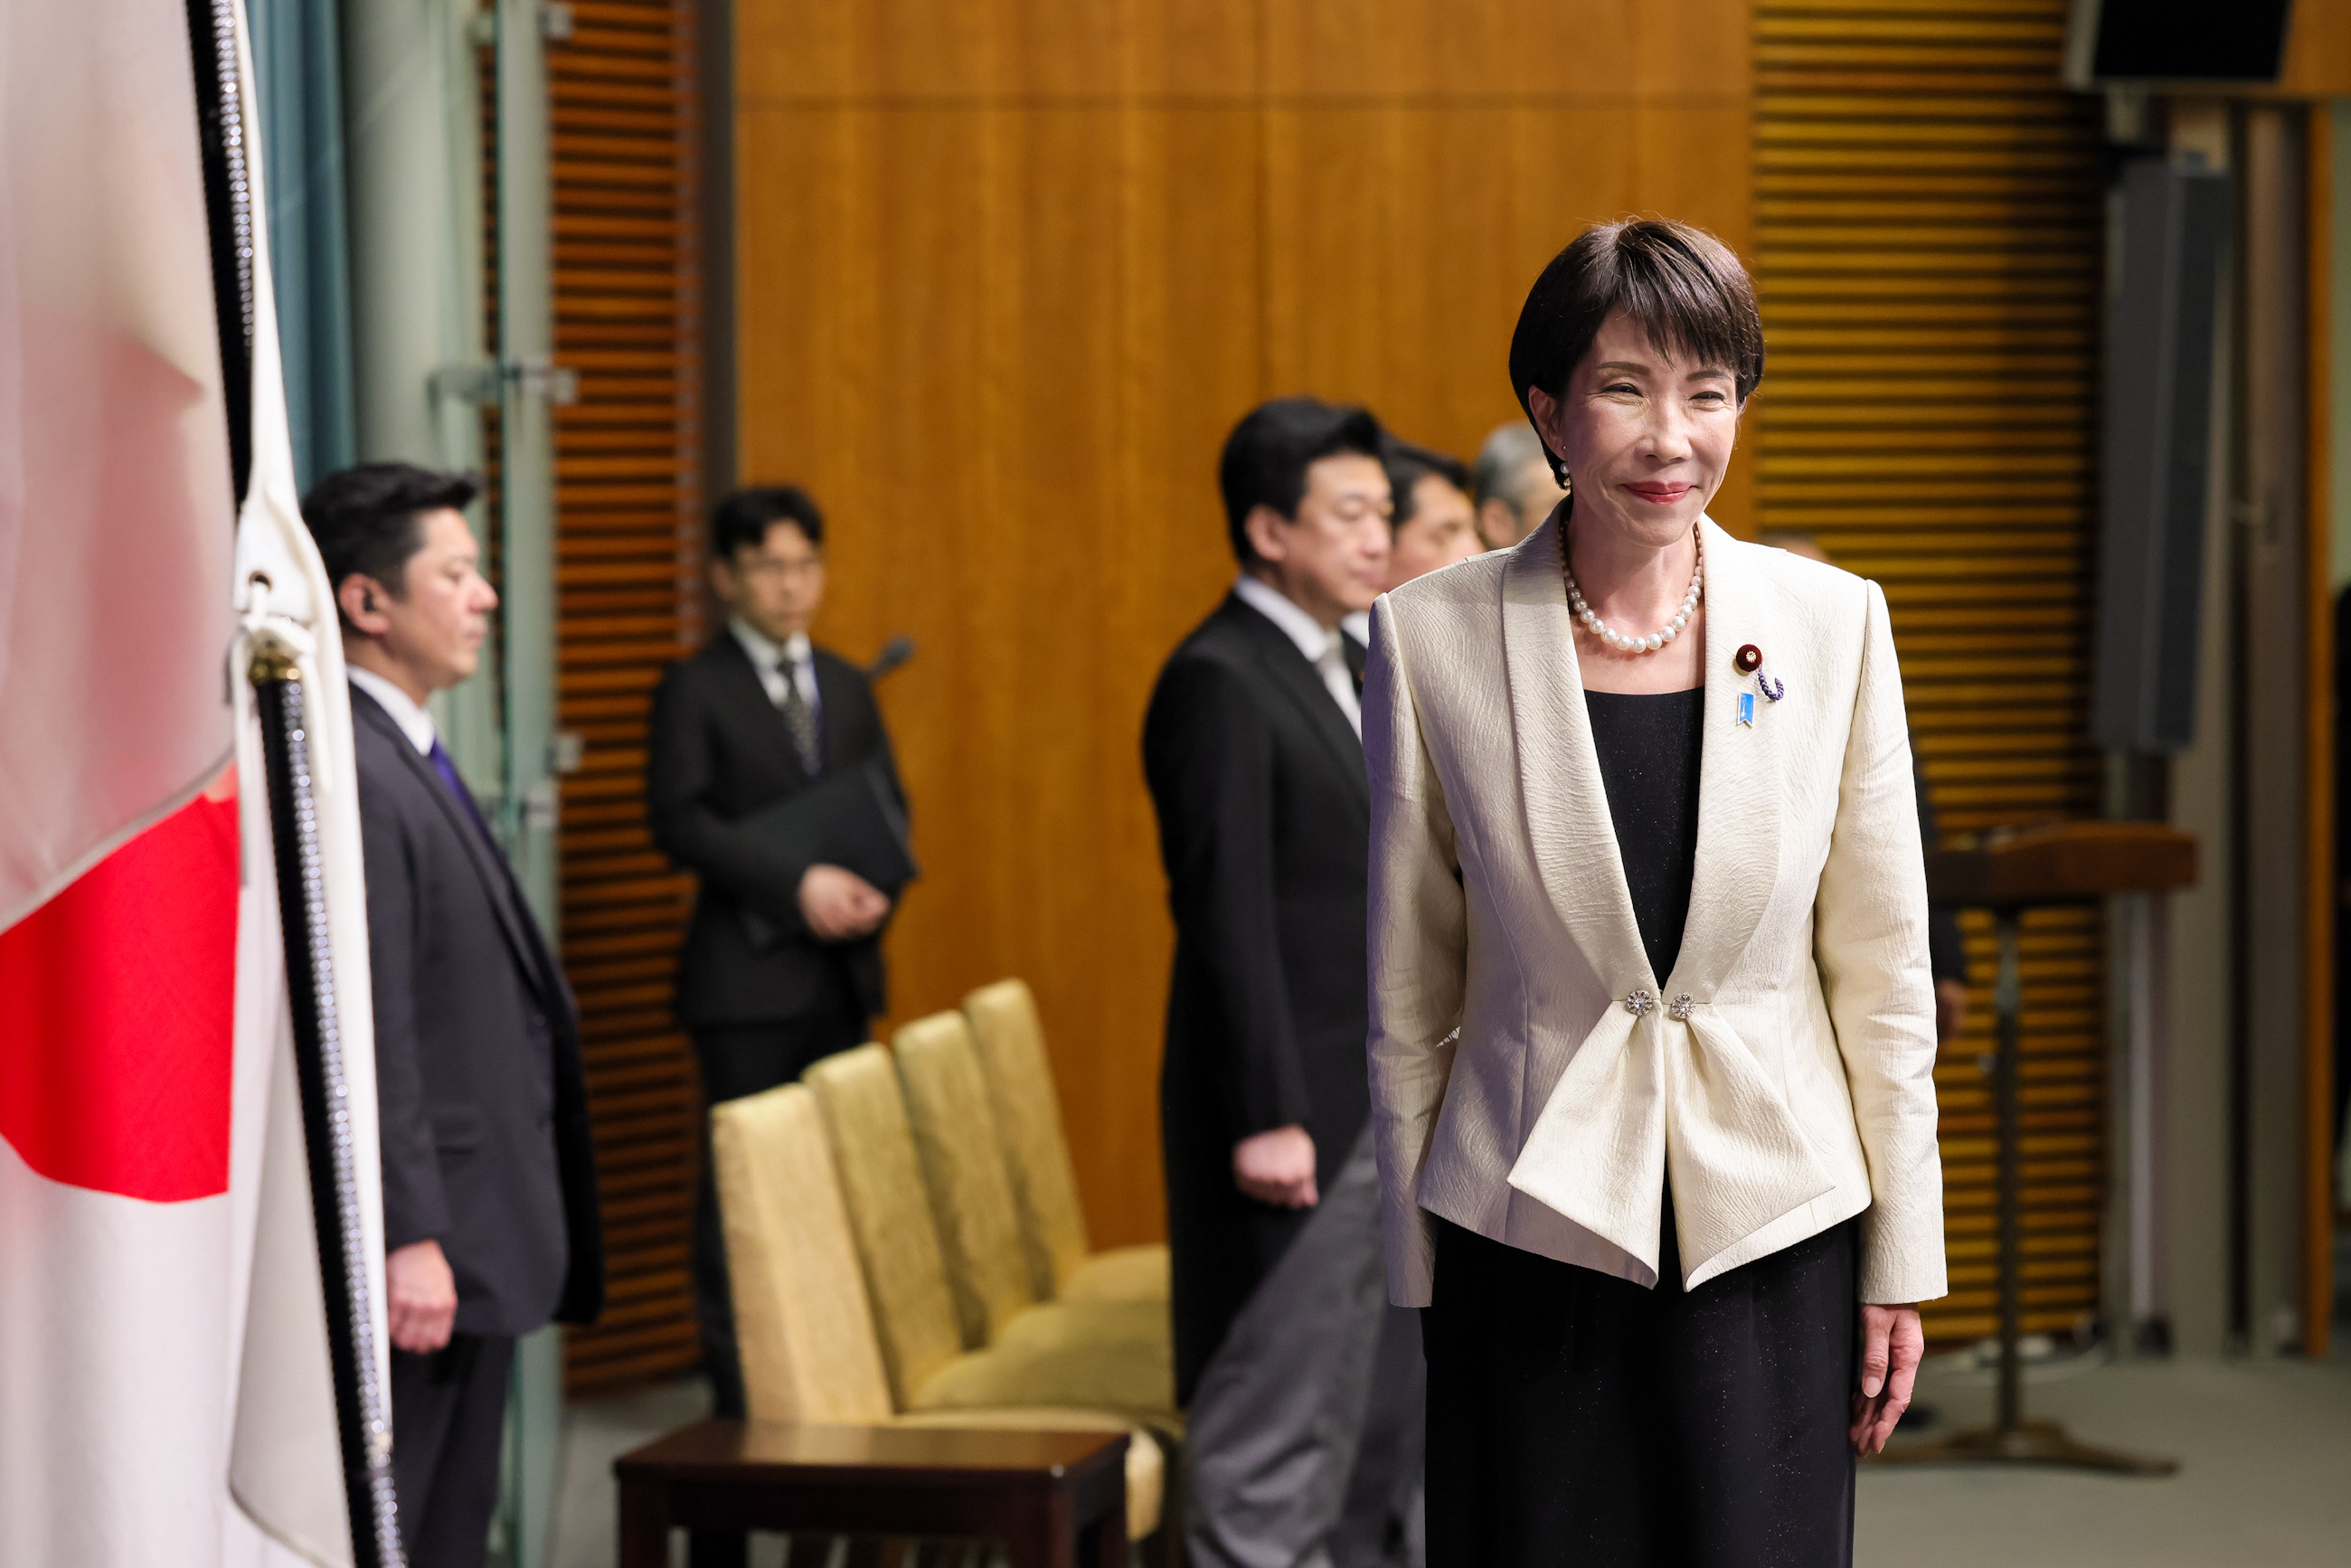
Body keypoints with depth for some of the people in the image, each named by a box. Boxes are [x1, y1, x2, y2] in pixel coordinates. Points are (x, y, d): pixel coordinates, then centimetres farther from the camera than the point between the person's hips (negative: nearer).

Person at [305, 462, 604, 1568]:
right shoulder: (346, 777, -18)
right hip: (414, 1260, -11)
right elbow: (364, 1034, -23)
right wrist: (406, 1239, -25)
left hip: (472, 1248, 11)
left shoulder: (410, 761, 17)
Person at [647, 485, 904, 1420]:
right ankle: (737, 1391, 0)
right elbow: (680, 822, -11)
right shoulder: (694, 690, -1)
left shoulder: (847, 687, 16)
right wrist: (795, 887, -19)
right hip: (745, 977, -5)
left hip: (841, 968, 5)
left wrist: (876, 889, -7)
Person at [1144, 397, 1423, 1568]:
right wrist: (1267, 1118, -22)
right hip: (1291, 1118, -10)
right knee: (1271, 1434, -5)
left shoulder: (1336, 669, 15)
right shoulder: (1220, 681, -14)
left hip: (1377, 1112, 10)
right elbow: (1226, 918, -19)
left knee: (1380, 1420, 15)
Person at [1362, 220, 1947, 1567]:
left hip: (1773, 1232, 1)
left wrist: (1903, 1258, 4)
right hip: (1530, 1236, -1)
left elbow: (1883, 969, 4)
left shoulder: (1833, 622, -1)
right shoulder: (1433, 638, -4)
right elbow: (1406, 991, 3)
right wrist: (1414, 1269, 4)